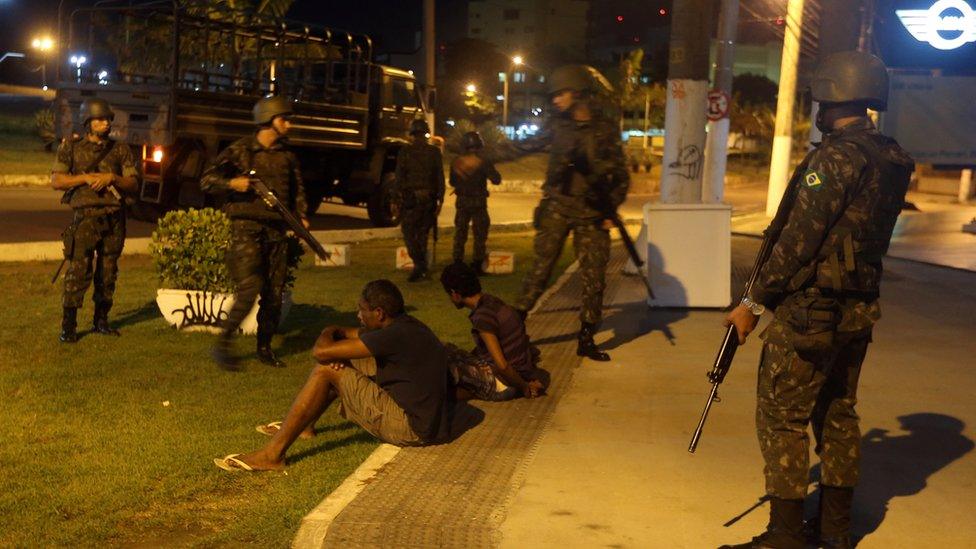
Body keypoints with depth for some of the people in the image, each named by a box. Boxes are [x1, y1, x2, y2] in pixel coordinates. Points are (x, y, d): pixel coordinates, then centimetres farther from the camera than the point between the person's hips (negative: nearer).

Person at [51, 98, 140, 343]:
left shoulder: (120, 150, 10)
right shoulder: (72, 147, 5)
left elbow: (133, 184, 6)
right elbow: (56, 180, -1)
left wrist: (111, 178, -11)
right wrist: (86, 178, -12)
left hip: (114, 218, 3)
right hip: (86, 216, -3)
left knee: (108, 272, 8)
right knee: (79, 271, -9)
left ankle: (101, 320, 19)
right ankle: (68, 325, -5)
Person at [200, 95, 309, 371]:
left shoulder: (287, 154, 13)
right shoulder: (240, 150, -3)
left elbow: (297, 188, 24)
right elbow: (207, 179, -4)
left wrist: (301, 215, 9)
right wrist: (232, 183, -20)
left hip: (276, 230, 6)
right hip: (246, 227, -6)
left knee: (274, 293, 7)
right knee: (249, 289, -16)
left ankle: (264, 348, 21)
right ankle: (223, 344, -3)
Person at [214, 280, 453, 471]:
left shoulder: (395, 335, -21)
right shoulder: (406, 326, 10)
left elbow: (320, 351, -21)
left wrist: (326, 336, 3)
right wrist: (335, 333, -3)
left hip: (410, 428, -10)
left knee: (326, 370, -11)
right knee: (339, 368, 19)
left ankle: (273, 453, -10)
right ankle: (303, 426, 37)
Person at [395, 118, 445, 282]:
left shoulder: (405, 152, -2)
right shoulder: (434, 152, 2)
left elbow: (399, 176, -3)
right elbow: (440, 177, 2)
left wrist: (399, 195, 5)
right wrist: (440, 199, 7)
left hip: (410, 197, -3)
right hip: (429, 198, 3)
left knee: (409, 232, 3)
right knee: (422, 233, 15)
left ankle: (419, 264, -14)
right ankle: (422, 268, 19)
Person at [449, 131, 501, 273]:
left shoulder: (456, 162, -2)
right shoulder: (483, 162, -13)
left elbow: (452, 182, 9)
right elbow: (496, 180, -10)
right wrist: (489, 169, 8)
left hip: (462, 202, 3)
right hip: (478, 202, -3)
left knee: (460, 234, 13)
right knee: (480, 235, 5)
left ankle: (457, 264, 15)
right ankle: (477, 265, 4)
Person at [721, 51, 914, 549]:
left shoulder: (836, 157, -17)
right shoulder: (891, 160, 10)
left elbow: (799, 239, -19)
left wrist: (754, 302, -12)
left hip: (810, 311, -9)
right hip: (858, 311, 9)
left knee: (782, 417, 0)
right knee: (837, 414, 17)